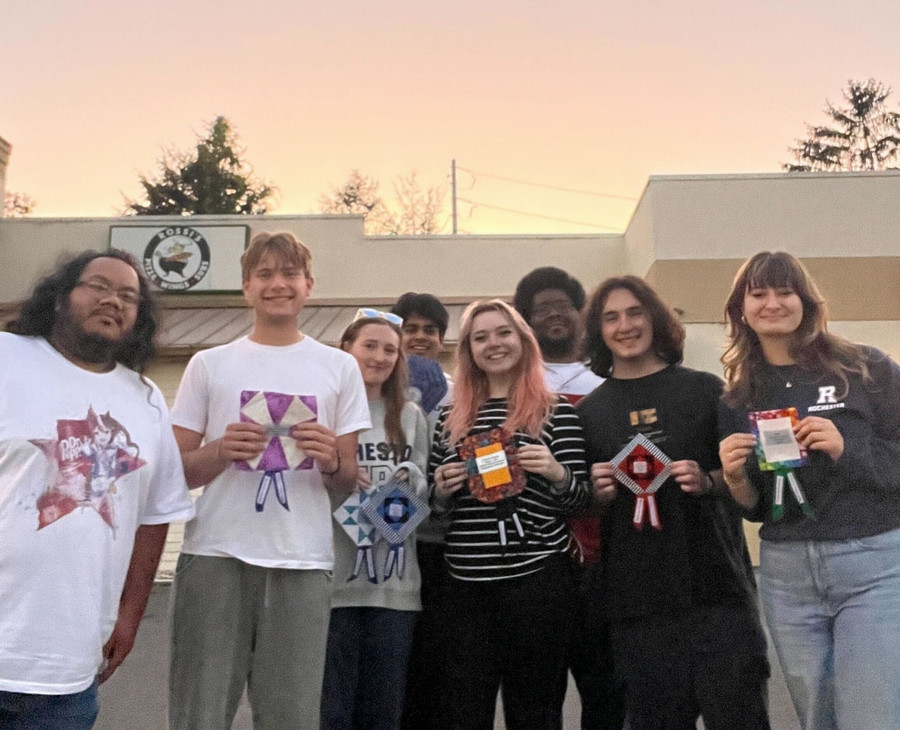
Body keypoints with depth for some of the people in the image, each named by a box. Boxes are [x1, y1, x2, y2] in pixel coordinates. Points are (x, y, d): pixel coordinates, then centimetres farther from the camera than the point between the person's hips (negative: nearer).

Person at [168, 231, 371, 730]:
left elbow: (346, 486, 12)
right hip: (215, 556, 0)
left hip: (303, 562, 1)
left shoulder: (340, 367, 10)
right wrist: (220, 453, -11)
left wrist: (332, 461, -11)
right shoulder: (209, 364, 9)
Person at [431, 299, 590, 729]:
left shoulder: (556, 411, 1)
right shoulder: (451, 418, 10)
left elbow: (578, 501, 1)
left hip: (537, 578, -3)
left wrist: (557, 474, -18)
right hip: (465, 582, 3)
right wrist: (441, 492, -4)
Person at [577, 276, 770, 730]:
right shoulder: (587, 411, 8)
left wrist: (707, 482, -11)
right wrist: (599, 493, -7)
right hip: (636, 602, 1)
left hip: (717, 589, -1)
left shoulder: (704, 390, 5)